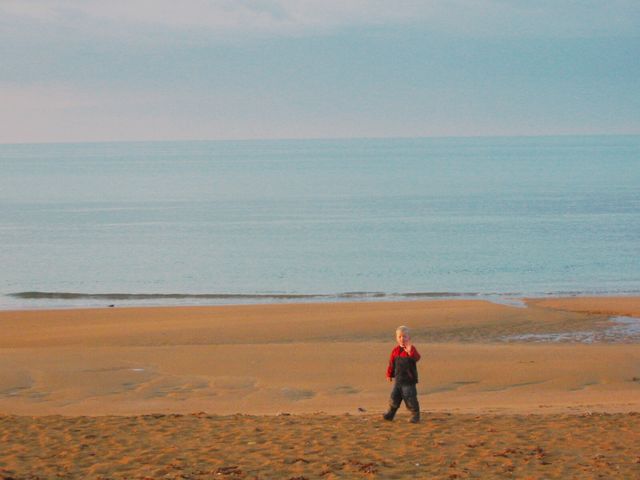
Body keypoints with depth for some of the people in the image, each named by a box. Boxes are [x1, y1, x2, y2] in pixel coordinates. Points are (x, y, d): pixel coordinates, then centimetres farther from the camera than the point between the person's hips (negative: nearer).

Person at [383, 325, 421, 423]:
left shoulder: (411, 349, -9)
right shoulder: (395, 351, 6)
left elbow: (417, 357, -30)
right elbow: (391, 363, 15)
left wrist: (410, 351, -46)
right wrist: (389, 374, 17)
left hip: (409, 379, -5)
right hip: (398, 379, 5)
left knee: (410, 398, -4)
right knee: (394, 397, 9)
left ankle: (415, 415, 9)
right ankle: (390, 413, 23)